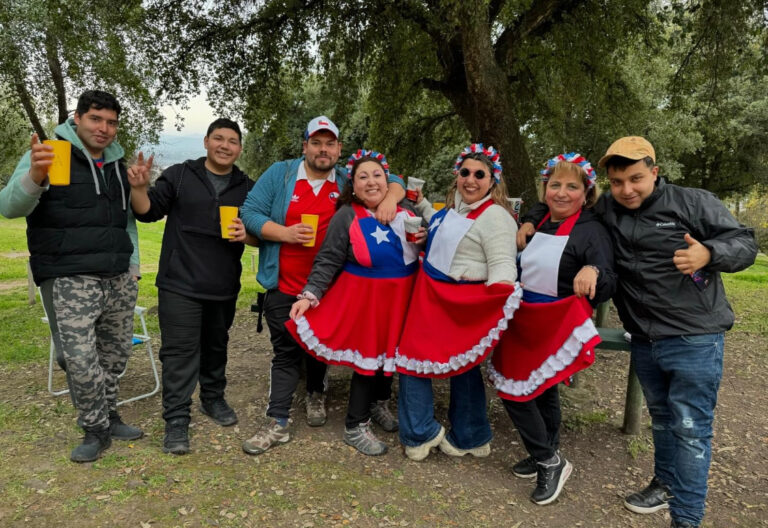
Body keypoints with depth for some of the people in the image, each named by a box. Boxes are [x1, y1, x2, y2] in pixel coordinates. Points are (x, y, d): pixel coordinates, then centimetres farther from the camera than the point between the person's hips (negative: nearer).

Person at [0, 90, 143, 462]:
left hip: (119, 279, 6)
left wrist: (133, 265, 15)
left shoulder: (116, 164, 16)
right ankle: (96, 430, 9)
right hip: (69, 281, -6)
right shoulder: (50, 154, -4)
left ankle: (108, 416, 27)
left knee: (115, 353, 10)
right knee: (80, 359, -9)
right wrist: (35, 177, -36)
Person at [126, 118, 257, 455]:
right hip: (180, 284, -3)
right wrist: (138, 187, -22)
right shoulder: (179, 175, 0)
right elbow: (148, 212, -2)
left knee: (216, 347, 17)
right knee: (180, 351, -3)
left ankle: (213, 399, 36)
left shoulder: (247, 188, 7)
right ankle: (176, 420, 4)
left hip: (224, 287, 3)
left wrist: (247, 234, -14)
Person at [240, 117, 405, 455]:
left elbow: (392, 181, 9)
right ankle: (277, 424, 10)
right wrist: (284, 232, -19)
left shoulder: (348, 182, 4)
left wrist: (390, 199, -14)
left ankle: (315, 394, 45)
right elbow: (250, 213, -5)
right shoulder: (280, 174, -1)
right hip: (284, 287, -2)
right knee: (286, 351, 1)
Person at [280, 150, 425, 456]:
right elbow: (328, 261, -13)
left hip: (401, 297, 5)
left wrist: (423, 240, -5)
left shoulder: (406, 212, 1)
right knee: (368, 357, 1)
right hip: (365, 298, -5)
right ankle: (356, 427, 19)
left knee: (391, 350, 18)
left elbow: (424, 249, 17)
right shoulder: (346, 217, -12)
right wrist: (309, 294, -22)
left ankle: (380, 404, 45)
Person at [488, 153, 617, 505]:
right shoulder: (540, 224, 7)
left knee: (513, 387, -8)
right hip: (527, 320, 7)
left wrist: (594, 272, -46)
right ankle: (547, 459, 37)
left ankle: (548, 461, 10)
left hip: (556, 326, -7)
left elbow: (606, 290, -27)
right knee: (541, 389, 18)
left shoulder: (592, 231, -15)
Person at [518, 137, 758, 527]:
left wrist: (708, 253, -27)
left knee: (690, 428, 0)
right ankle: (666, 483, 41)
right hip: (644, 341, 5)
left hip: (694, 340, -4)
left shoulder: (693, 202, -9)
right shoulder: (604, 210, 2)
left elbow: (744, 242, -7)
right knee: (662, 417, 21)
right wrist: (531, 222, -2)